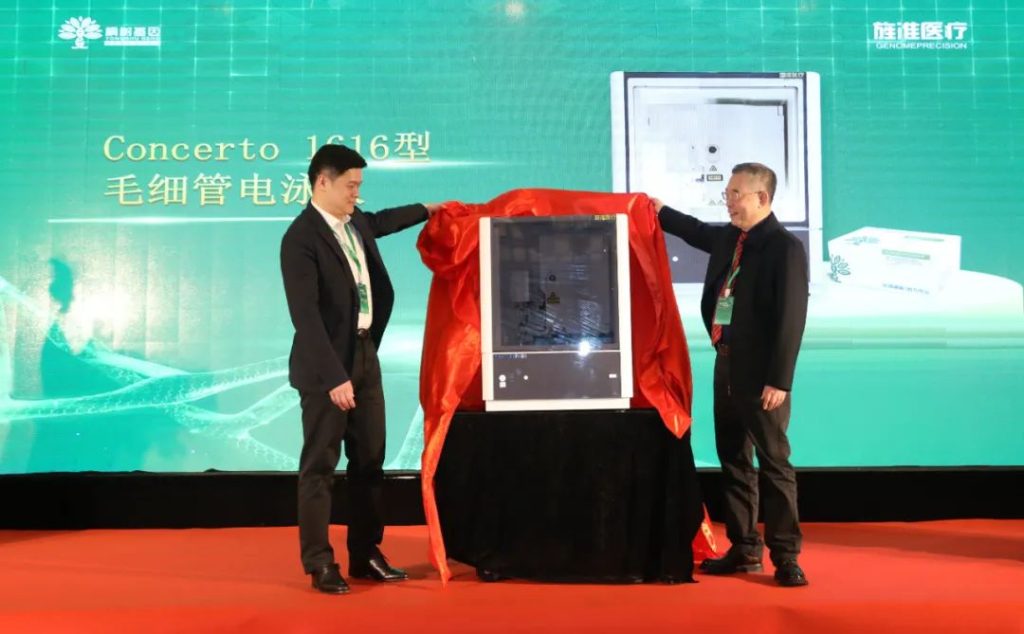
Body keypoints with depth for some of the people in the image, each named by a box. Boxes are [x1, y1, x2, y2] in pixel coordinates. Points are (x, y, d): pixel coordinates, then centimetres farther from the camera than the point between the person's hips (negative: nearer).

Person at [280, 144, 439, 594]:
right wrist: (334, 376, -26)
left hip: (365, 355, 8)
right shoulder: (301, 238, -16)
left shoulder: (355, 222, 9)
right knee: (320, 465, 0)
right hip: (327, 364, -8)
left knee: (369, 460, 11)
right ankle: (320, 564, 10)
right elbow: (306, 316, -22)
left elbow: (381, 222, 35)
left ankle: (366, 555, 21)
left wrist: (429, 209, 46)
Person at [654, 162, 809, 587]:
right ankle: (744, 548, 23)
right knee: (733, 459, 12)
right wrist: (661, 213, 29)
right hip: (726, 364, 8)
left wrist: (779, 380, -21)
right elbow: (699, 233, 35)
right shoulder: (727, 237, 9)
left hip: (761, 374, -8)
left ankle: (785, 556, 8)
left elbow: (791, 319, -18)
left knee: (773, 462, -1)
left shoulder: (786, 248, -14)